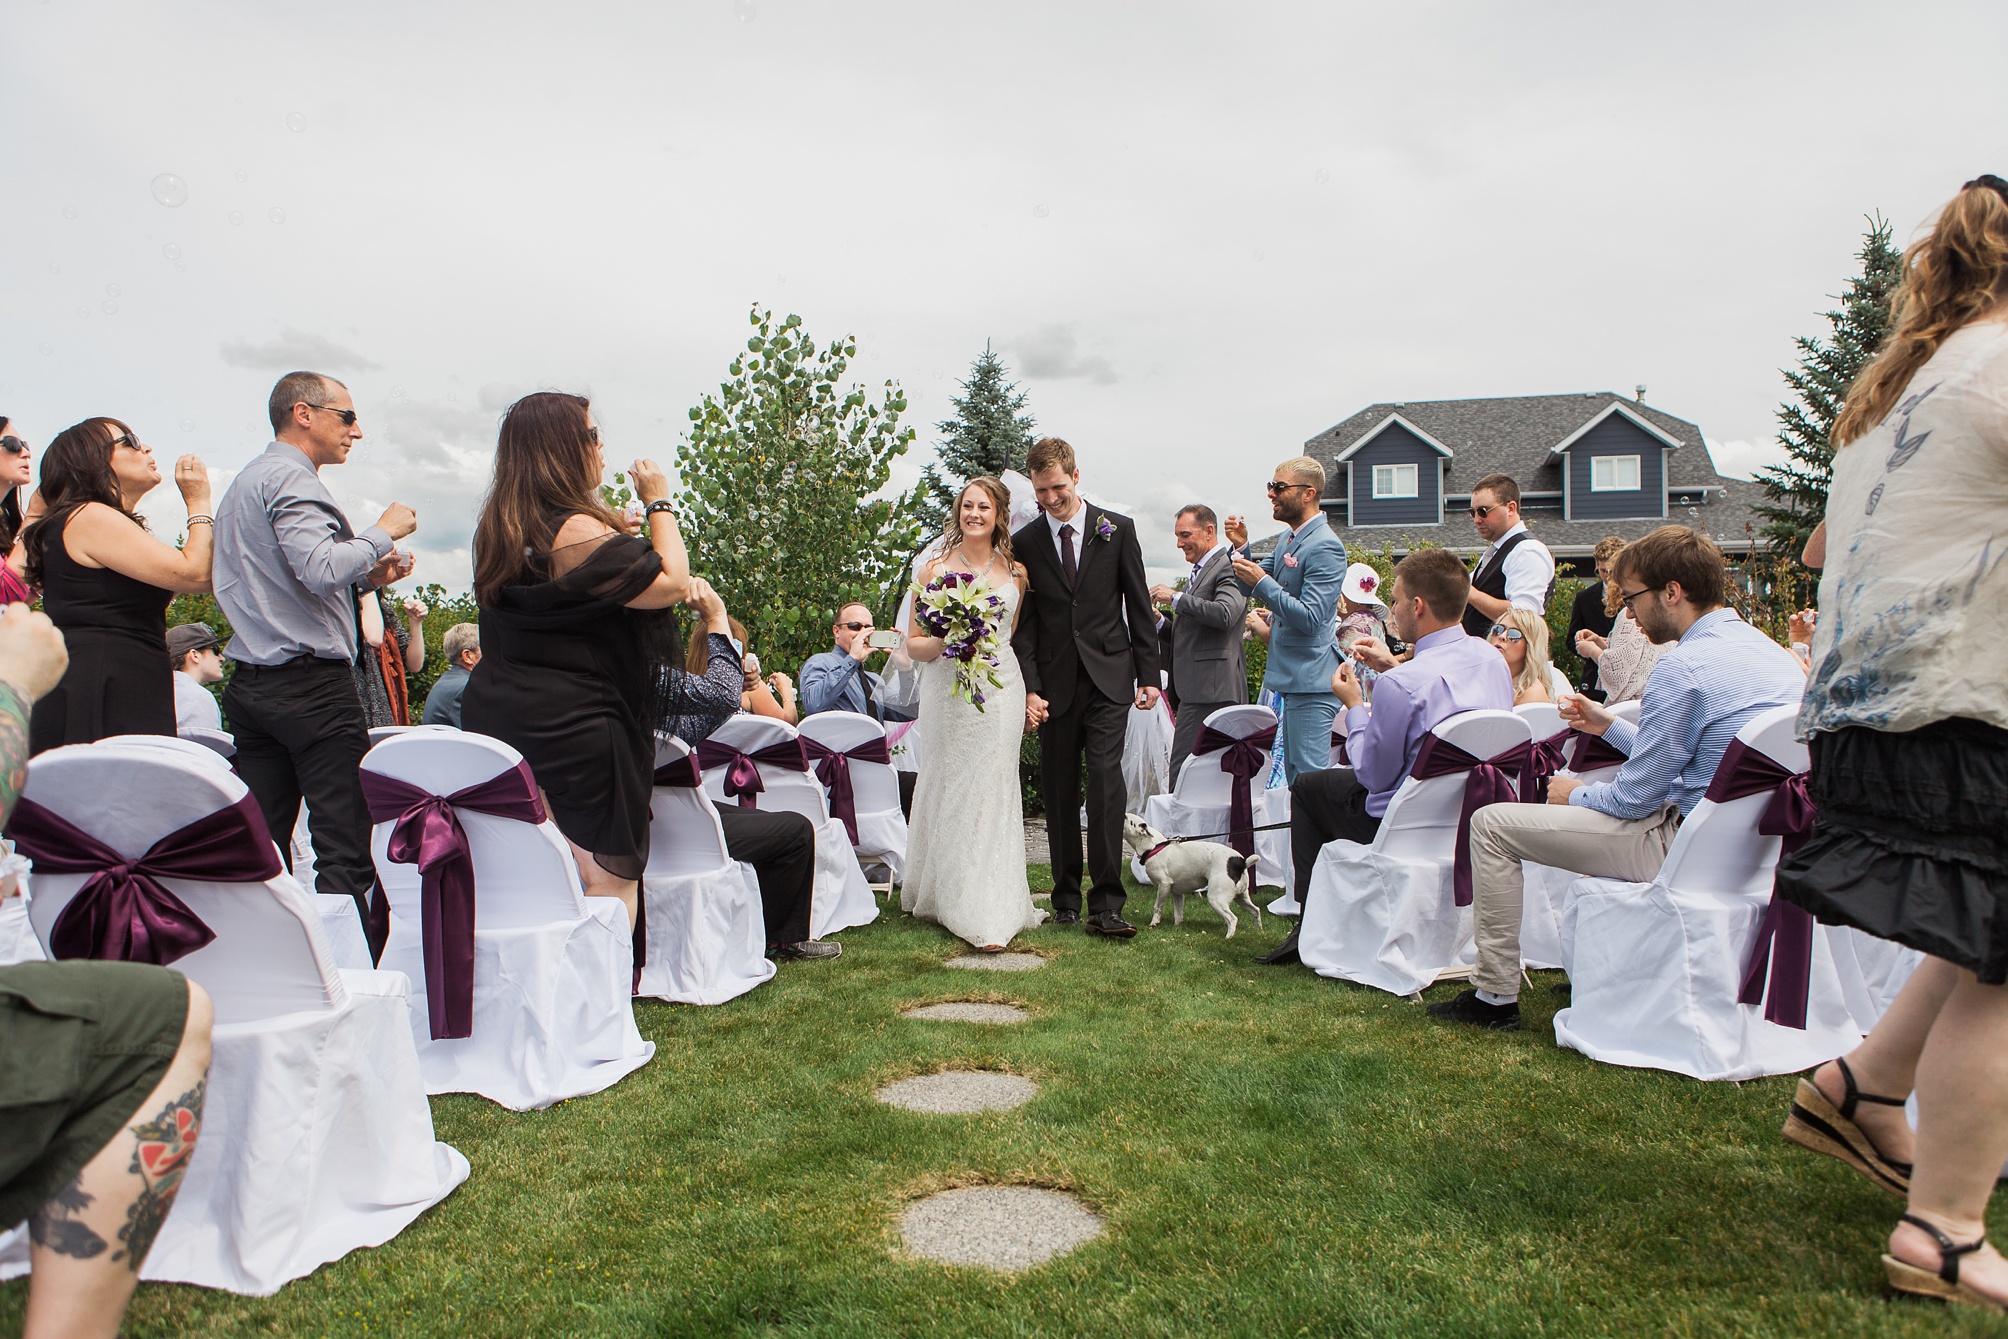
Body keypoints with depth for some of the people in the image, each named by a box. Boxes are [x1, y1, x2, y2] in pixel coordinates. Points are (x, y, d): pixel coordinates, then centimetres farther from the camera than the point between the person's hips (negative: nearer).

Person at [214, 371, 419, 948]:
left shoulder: (246, 481, 24)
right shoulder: (291, 478, -8)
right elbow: (321, 568, -23)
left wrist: (365, 575, 14)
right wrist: (383, 533, -9)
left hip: (252, 682, 10)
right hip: (313, 684, -10)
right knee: (346, 847, -8)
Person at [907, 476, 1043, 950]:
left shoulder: (1016, 573, 8)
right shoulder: (934, 570, 4)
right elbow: (914, 643, 3)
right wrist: (946, 640, -13)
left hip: (999, 692, 0)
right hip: (946, 693, 0)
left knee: (990, 793, -3)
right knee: (947, 791, 3)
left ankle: (988, 914, -1)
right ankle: (941, 896, 19)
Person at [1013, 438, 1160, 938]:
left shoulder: (1118, 530, 5)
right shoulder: (1024, 543, 6)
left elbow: (1139, 607, 7)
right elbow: (1023, 625, 5)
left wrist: (1149, 674, 3)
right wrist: (1030, 688, -5)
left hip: (1109, 679, -1)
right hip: (1055, 682, 2)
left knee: (1106, 781, -11)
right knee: (1058, 792, 6)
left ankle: (1106, 905, -8)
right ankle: (1066, 897, 18)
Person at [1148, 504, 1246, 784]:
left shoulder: (1229, 566, -8)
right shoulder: (1199, 571, 23)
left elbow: (1225, 615, -25)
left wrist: (1175, 598, -16)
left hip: (1211, 688, -10)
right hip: (1195, 688, 10)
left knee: (1182, 774, -12)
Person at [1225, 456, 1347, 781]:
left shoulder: (1324, 547, -17)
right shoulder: (1288, 540, 13)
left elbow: (1310, 617, -23)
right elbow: (1252, 589, 17)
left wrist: (1262, 582, -22)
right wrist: (1242, 548, 0)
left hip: (1311, 682, -10)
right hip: (1292, 679, 10)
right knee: (1293, 776, 16)